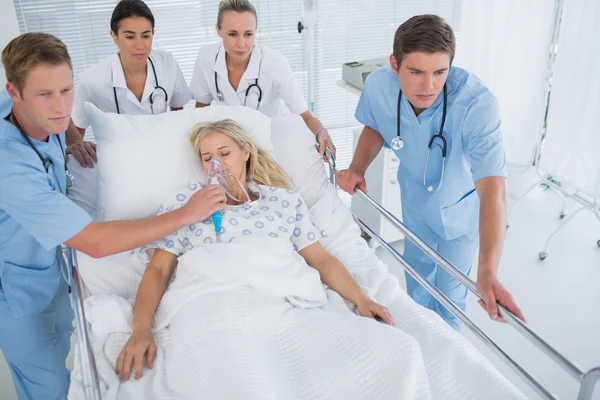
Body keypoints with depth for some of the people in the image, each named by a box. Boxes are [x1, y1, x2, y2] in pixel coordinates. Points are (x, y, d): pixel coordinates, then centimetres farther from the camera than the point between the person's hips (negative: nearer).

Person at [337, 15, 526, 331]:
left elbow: (493, 189, -45)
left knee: (449, 294, 10)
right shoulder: (378, 86, -27)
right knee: (416, 279, 24)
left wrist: (488, 271, -56)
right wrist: (357, 168, -22)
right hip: (416, 201, 4)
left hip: (462, 205, -3)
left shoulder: (477, 103, -39)